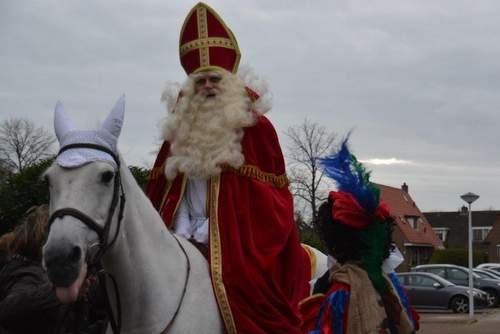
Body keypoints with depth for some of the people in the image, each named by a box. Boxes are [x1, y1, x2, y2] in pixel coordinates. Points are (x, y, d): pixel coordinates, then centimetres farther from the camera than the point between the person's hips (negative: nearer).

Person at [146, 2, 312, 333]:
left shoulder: (255, 127, -2)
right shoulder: (183, 130, 13)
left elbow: (269, 197, -6)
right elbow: (164, 193, 13)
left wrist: (210, 230, -10)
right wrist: (182, 234, -2)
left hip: (239, 244, -5)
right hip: (188, 242, 5)